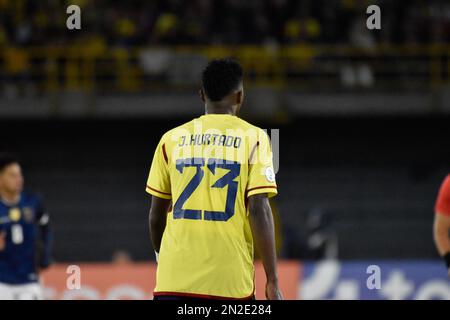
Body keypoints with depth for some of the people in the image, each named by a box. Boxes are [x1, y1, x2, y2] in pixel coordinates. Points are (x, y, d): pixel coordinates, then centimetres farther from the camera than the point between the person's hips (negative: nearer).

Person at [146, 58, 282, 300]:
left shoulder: (172, 139, 10)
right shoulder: (252, 138, 1)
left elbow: (157, 214, 14)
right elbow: (259, 210, -7)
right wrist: (272, 281, -5)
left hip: (174, 280, 2)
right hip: (230, 282, -2)